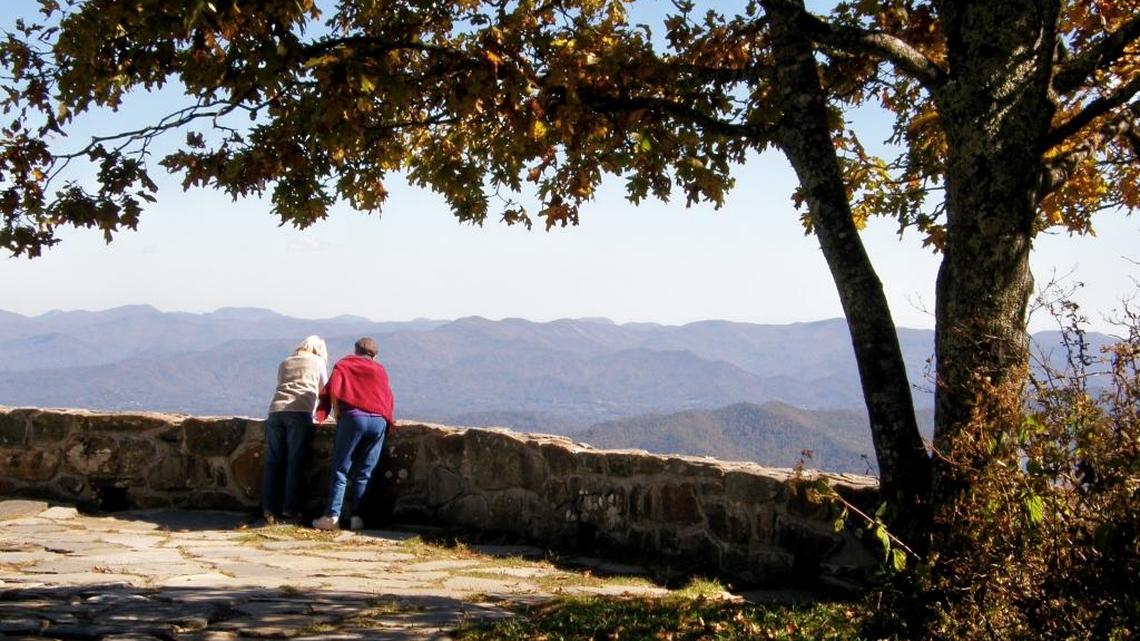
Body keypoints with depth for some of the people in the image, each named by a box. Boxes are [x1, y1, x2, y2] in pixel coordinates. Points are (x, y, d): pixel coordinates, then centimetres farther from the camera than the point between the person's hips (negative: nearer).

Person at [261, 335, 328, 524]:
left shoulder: (284, 363, 28)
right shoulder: (318, 362, 19)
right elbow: (323, 392, 24)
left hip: (276, 411, 3)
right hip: (300, 412, -3)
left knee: (273, 461, 3)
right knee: (295, 462, -2)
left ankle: (269, 509, -2)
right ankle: (290, 509, -4)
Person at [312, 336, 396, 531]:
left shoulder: (343, 365, 15)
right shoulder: (380, 370, 24)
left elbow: (333, 390, -1)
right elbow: (390, 400, 18)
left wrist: (337, 414, 7)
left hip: (353, 417, -3)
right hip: (379, 421, 3)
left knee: (340, 469, 0)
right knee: (364, 473, 6)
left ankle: (332, 516, -8)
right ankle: (357, 516, -2)